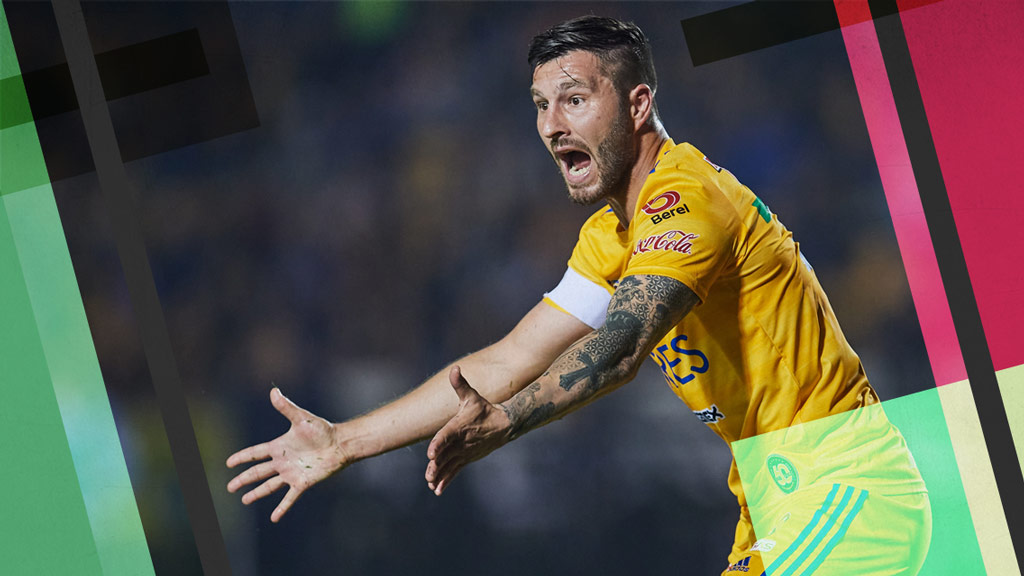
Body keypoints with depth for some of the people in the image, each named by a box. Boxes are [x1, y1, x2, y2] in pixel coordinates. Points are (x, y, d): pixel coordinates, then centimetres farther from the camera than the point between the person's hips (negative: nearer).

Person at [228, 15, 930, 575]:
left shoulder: (685, 193, -18)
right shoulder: (610, 237, 12)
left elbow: (620, 347, -33)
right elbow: (508, 363, 10)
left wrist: (501, 424, -47)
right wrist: (344, 442, 7)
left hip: (844, 483, -9)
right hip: (778, 497, 9)